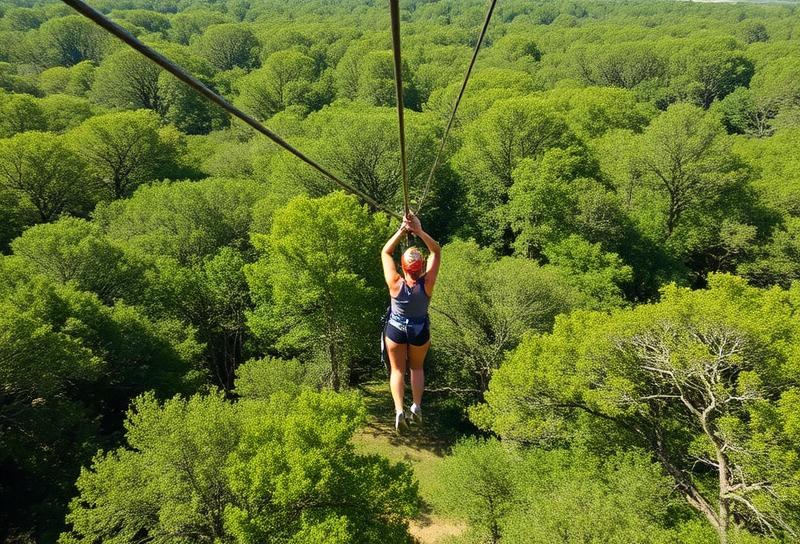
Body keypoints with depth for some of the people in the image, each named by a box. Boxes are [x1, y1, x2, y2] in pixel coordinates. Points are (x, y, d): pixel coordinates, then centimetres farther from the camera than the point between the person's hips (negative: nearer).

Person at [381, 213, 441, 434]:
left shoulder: (395, 284, -28)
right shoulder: (427, 284, -26)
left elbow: (385, 252, -16)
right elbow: (436, 251, -19)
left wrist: (401, 231, -25)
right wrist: (419, 231, -31)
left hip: (396, 329, -1)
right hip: (420, 331, 1)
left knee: (397, 370, 15)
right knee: (417, 367, 25)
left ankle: (399, 410, -1)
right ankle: (417, 406, 16)